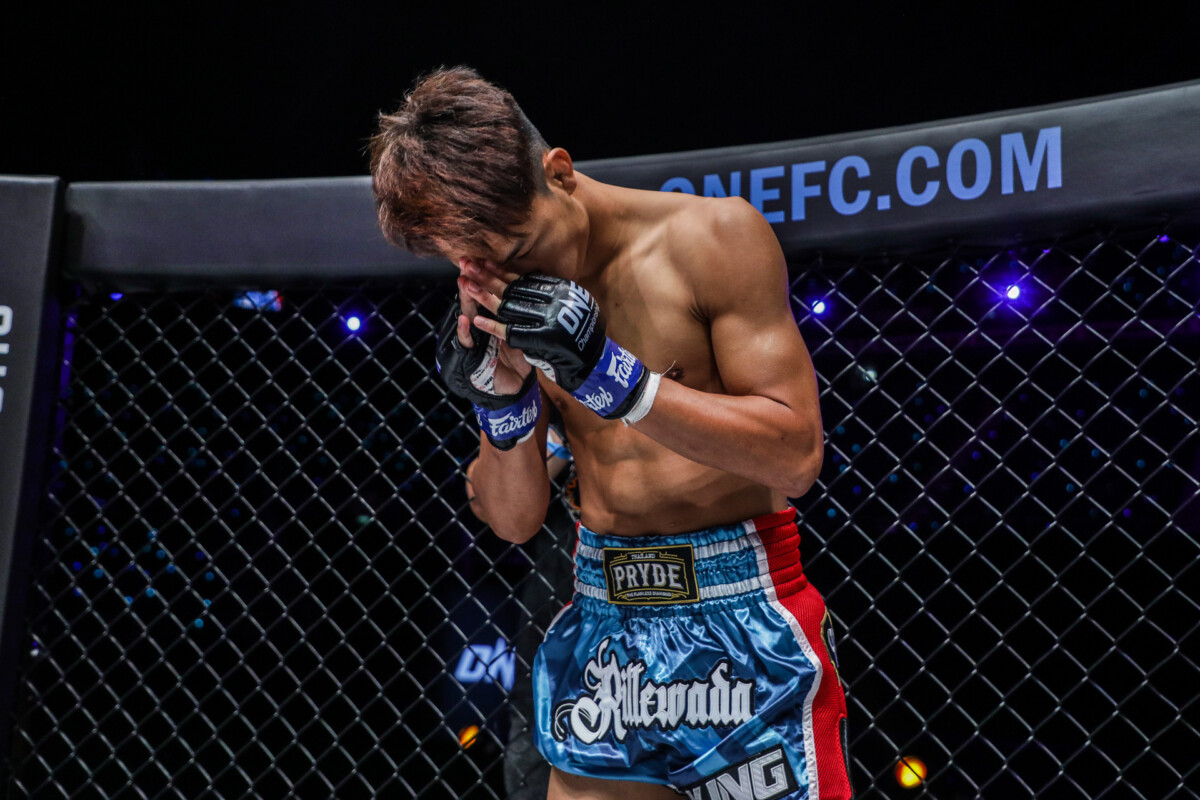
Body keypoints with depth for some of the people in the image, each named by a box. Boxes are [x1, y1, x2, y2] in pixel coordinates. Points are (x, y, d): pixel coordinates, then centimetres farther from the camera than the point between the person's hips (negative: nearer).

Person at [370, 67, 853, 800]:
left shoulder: (715, 237, -10)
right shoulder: (504, 305, 3)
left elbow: (797, 457, -14)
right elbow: (515, 521, 6)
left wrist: (606, 372, -20)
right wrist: (502, 405, -13)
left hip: (743, 623, -3)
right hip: (602, 623, 4)